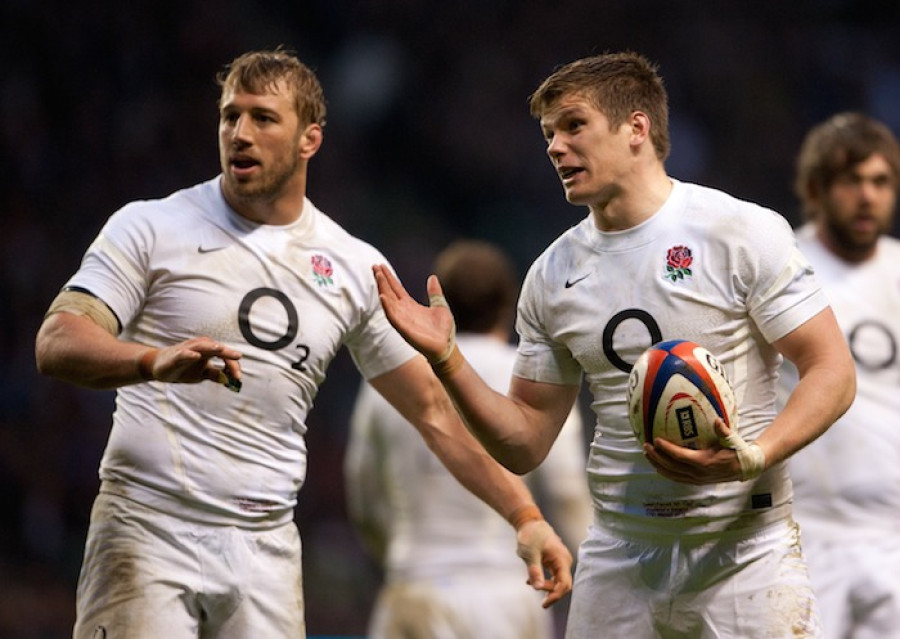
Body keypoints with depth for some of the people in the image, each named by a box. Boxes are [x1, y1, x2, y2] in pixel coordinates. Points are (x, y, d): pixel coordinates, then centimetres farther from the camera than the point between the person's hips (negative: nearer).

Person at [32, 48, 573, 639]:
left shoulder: (357, 268, 9)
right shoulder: (151, 229, 0)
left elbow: (433, 410, 13)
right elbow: (56, 344, -11)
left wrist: (526, 516, 4)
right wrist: (157, 362, -31)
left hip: (265, 546, 3)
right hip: (147, 530, -3)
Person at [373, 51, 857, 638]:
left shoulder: (743, 231, -6)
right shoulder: (552, 275, 9)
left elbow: (833, 371, -8)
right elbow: (526, 444, 12)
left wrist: (750, 457, -23)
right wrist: (446, 359, -2)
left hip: (741, 552, -4)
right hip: (618, 560, 4)